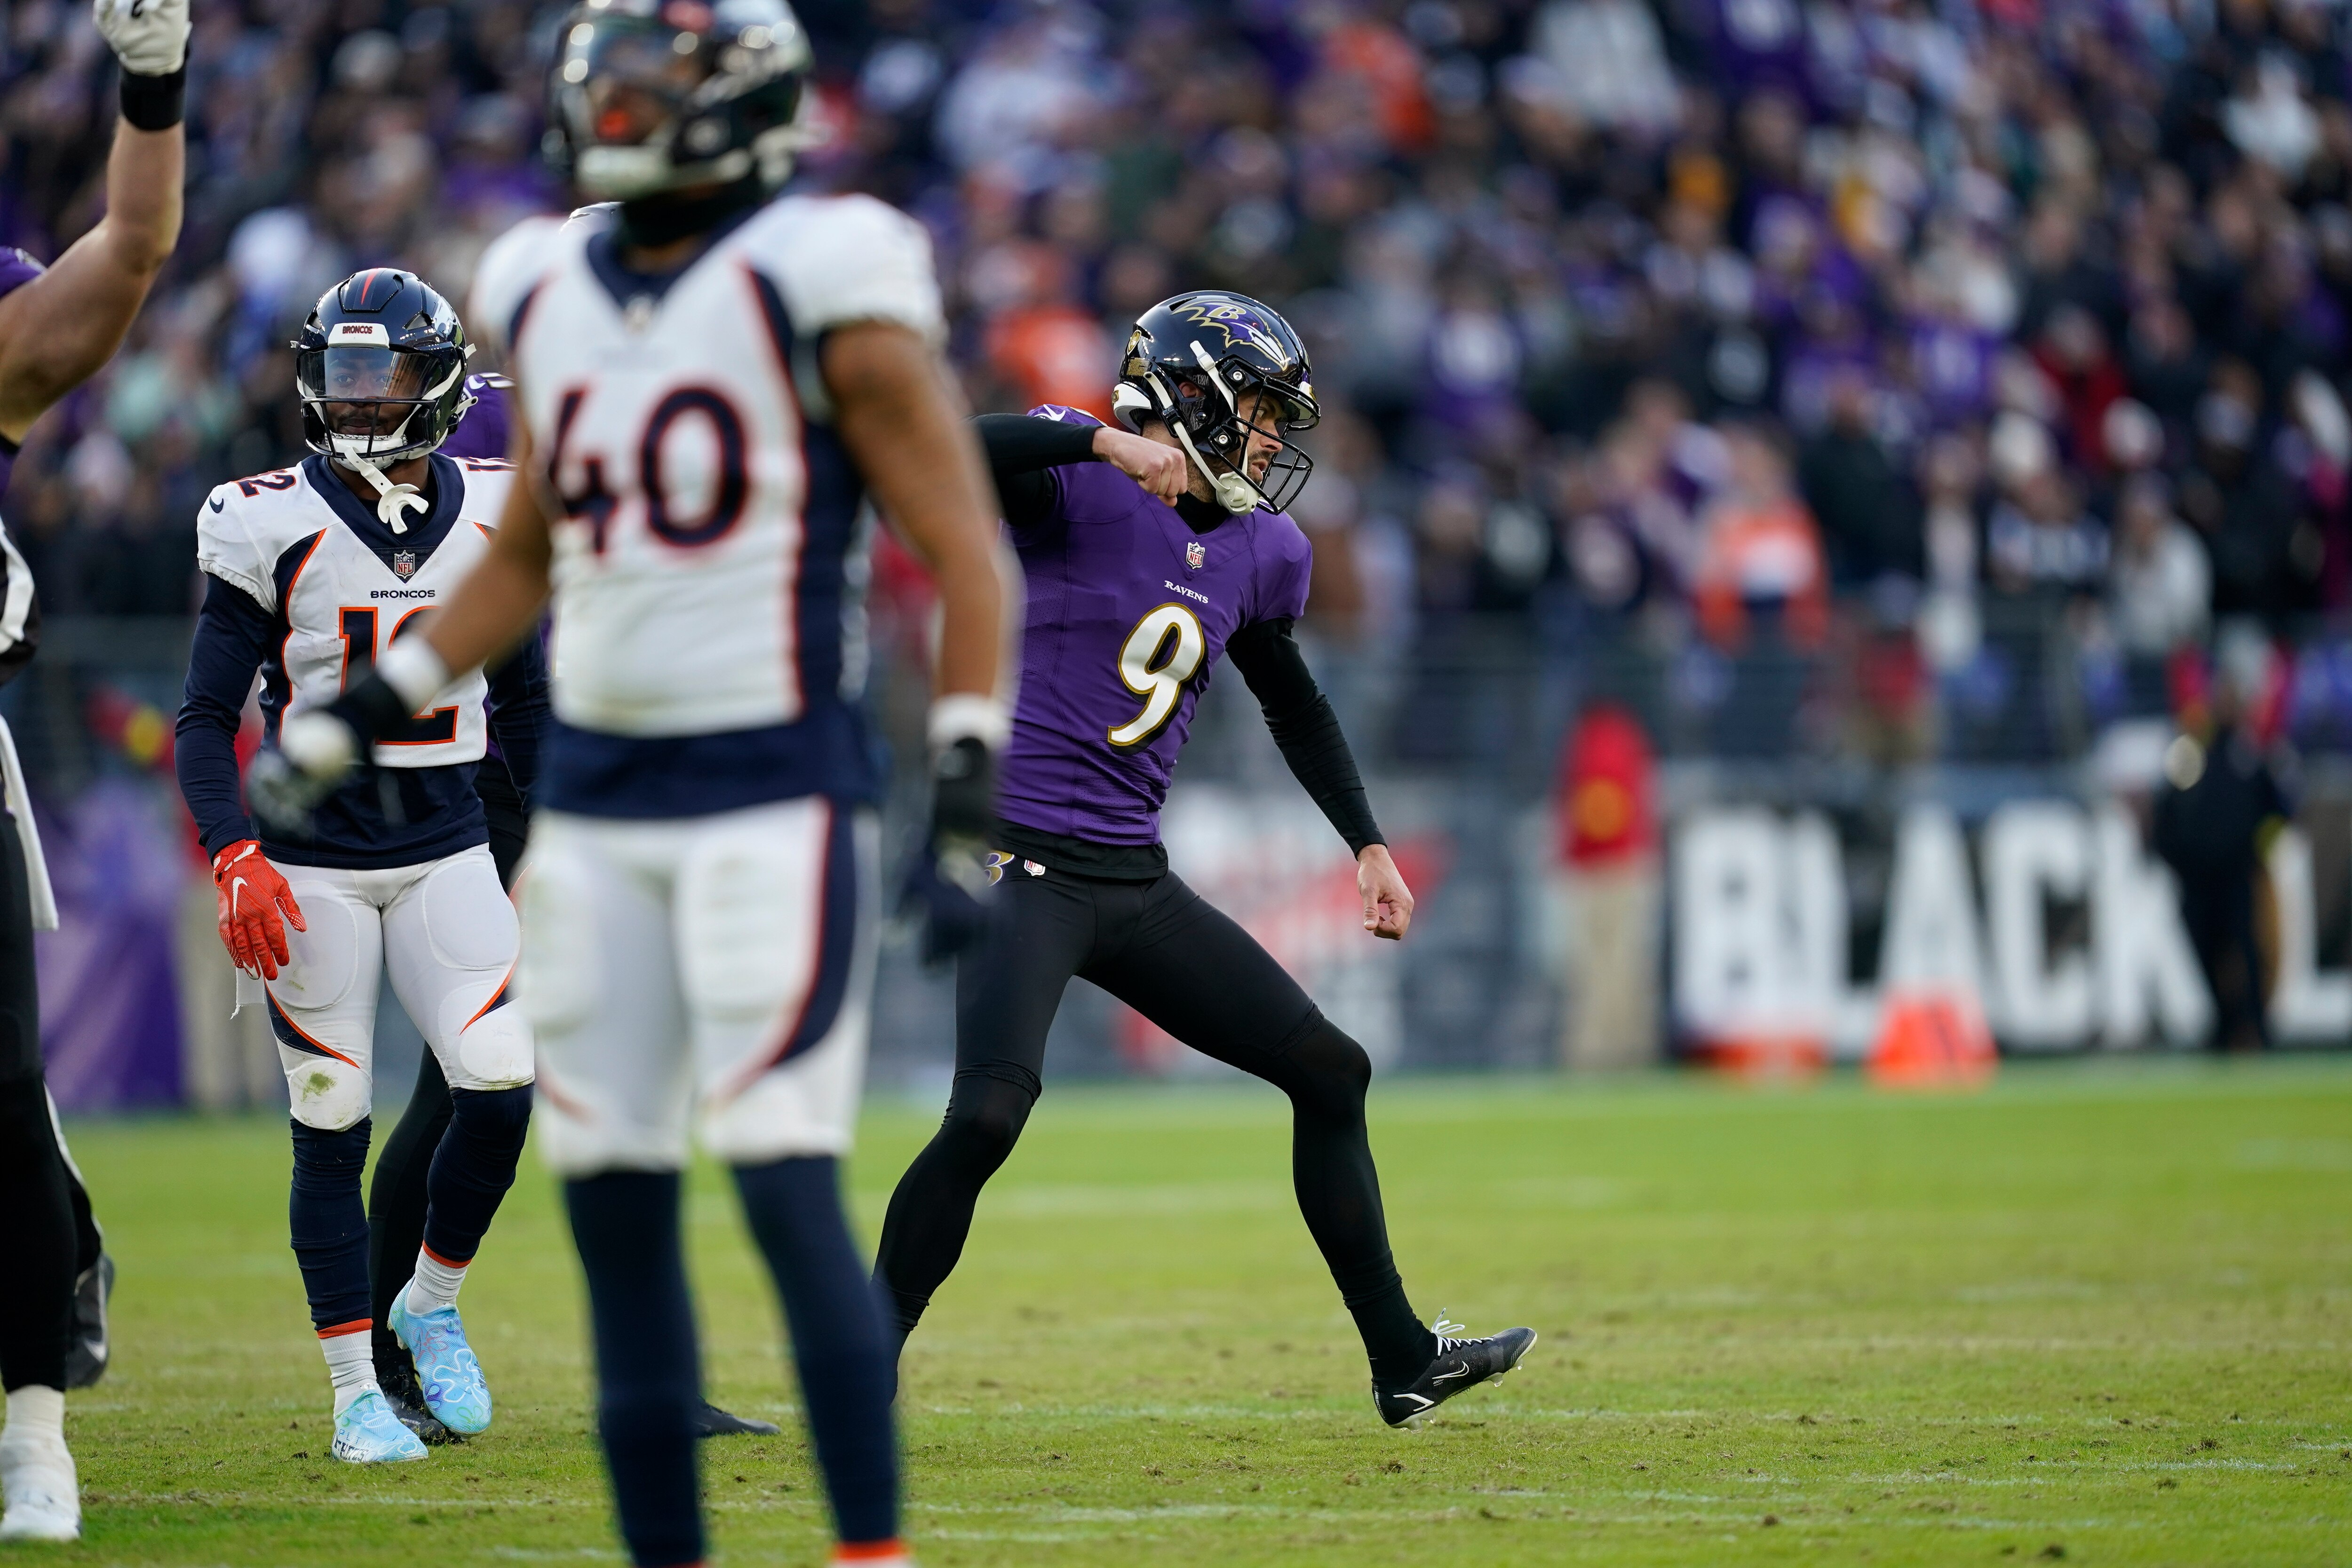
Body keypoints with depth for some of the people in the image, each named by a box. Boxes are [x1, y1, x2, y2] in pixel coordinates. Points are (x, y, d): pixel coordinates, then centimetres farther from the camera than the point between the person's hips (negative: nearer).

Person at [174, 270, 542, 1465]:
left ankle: (431, 1307, 13)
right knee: (332, 1127, -1)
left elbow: (523, 705, 16)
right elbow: (206, 717, -4)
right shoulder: (270, 528, -6)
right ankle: (356, 1390, 9)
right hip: (309, 860, -2)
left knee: (502, 1087, -13)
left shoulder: (492, 518, 4)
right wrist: (235, 860, -16)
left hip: (449, 852, 2)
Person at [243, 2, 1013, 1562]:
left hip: (777, 795, -6)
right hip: (593, 803, 6)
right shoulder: (551, 295, 10)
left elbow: (964, 550, -8)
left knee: (788, 1186, -11)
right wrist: (360, 715, 19)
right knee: (613, 1201, 5)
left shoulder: (824, 287, -8)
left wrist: (969, 798, -14)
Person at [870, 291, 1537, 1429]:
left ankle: (1404, 1362, 19)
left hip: (1136, 877, 8)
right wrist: (1107, 439, -35)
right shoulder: (1085, 487, -9)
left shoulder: (1260, 553, 12)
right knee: (989, 1113, -25)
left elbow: (1293, 705, 28)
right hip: (1024, 858, -8)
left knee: (1329, 1071, 9)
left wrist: (1367, 843, 23)